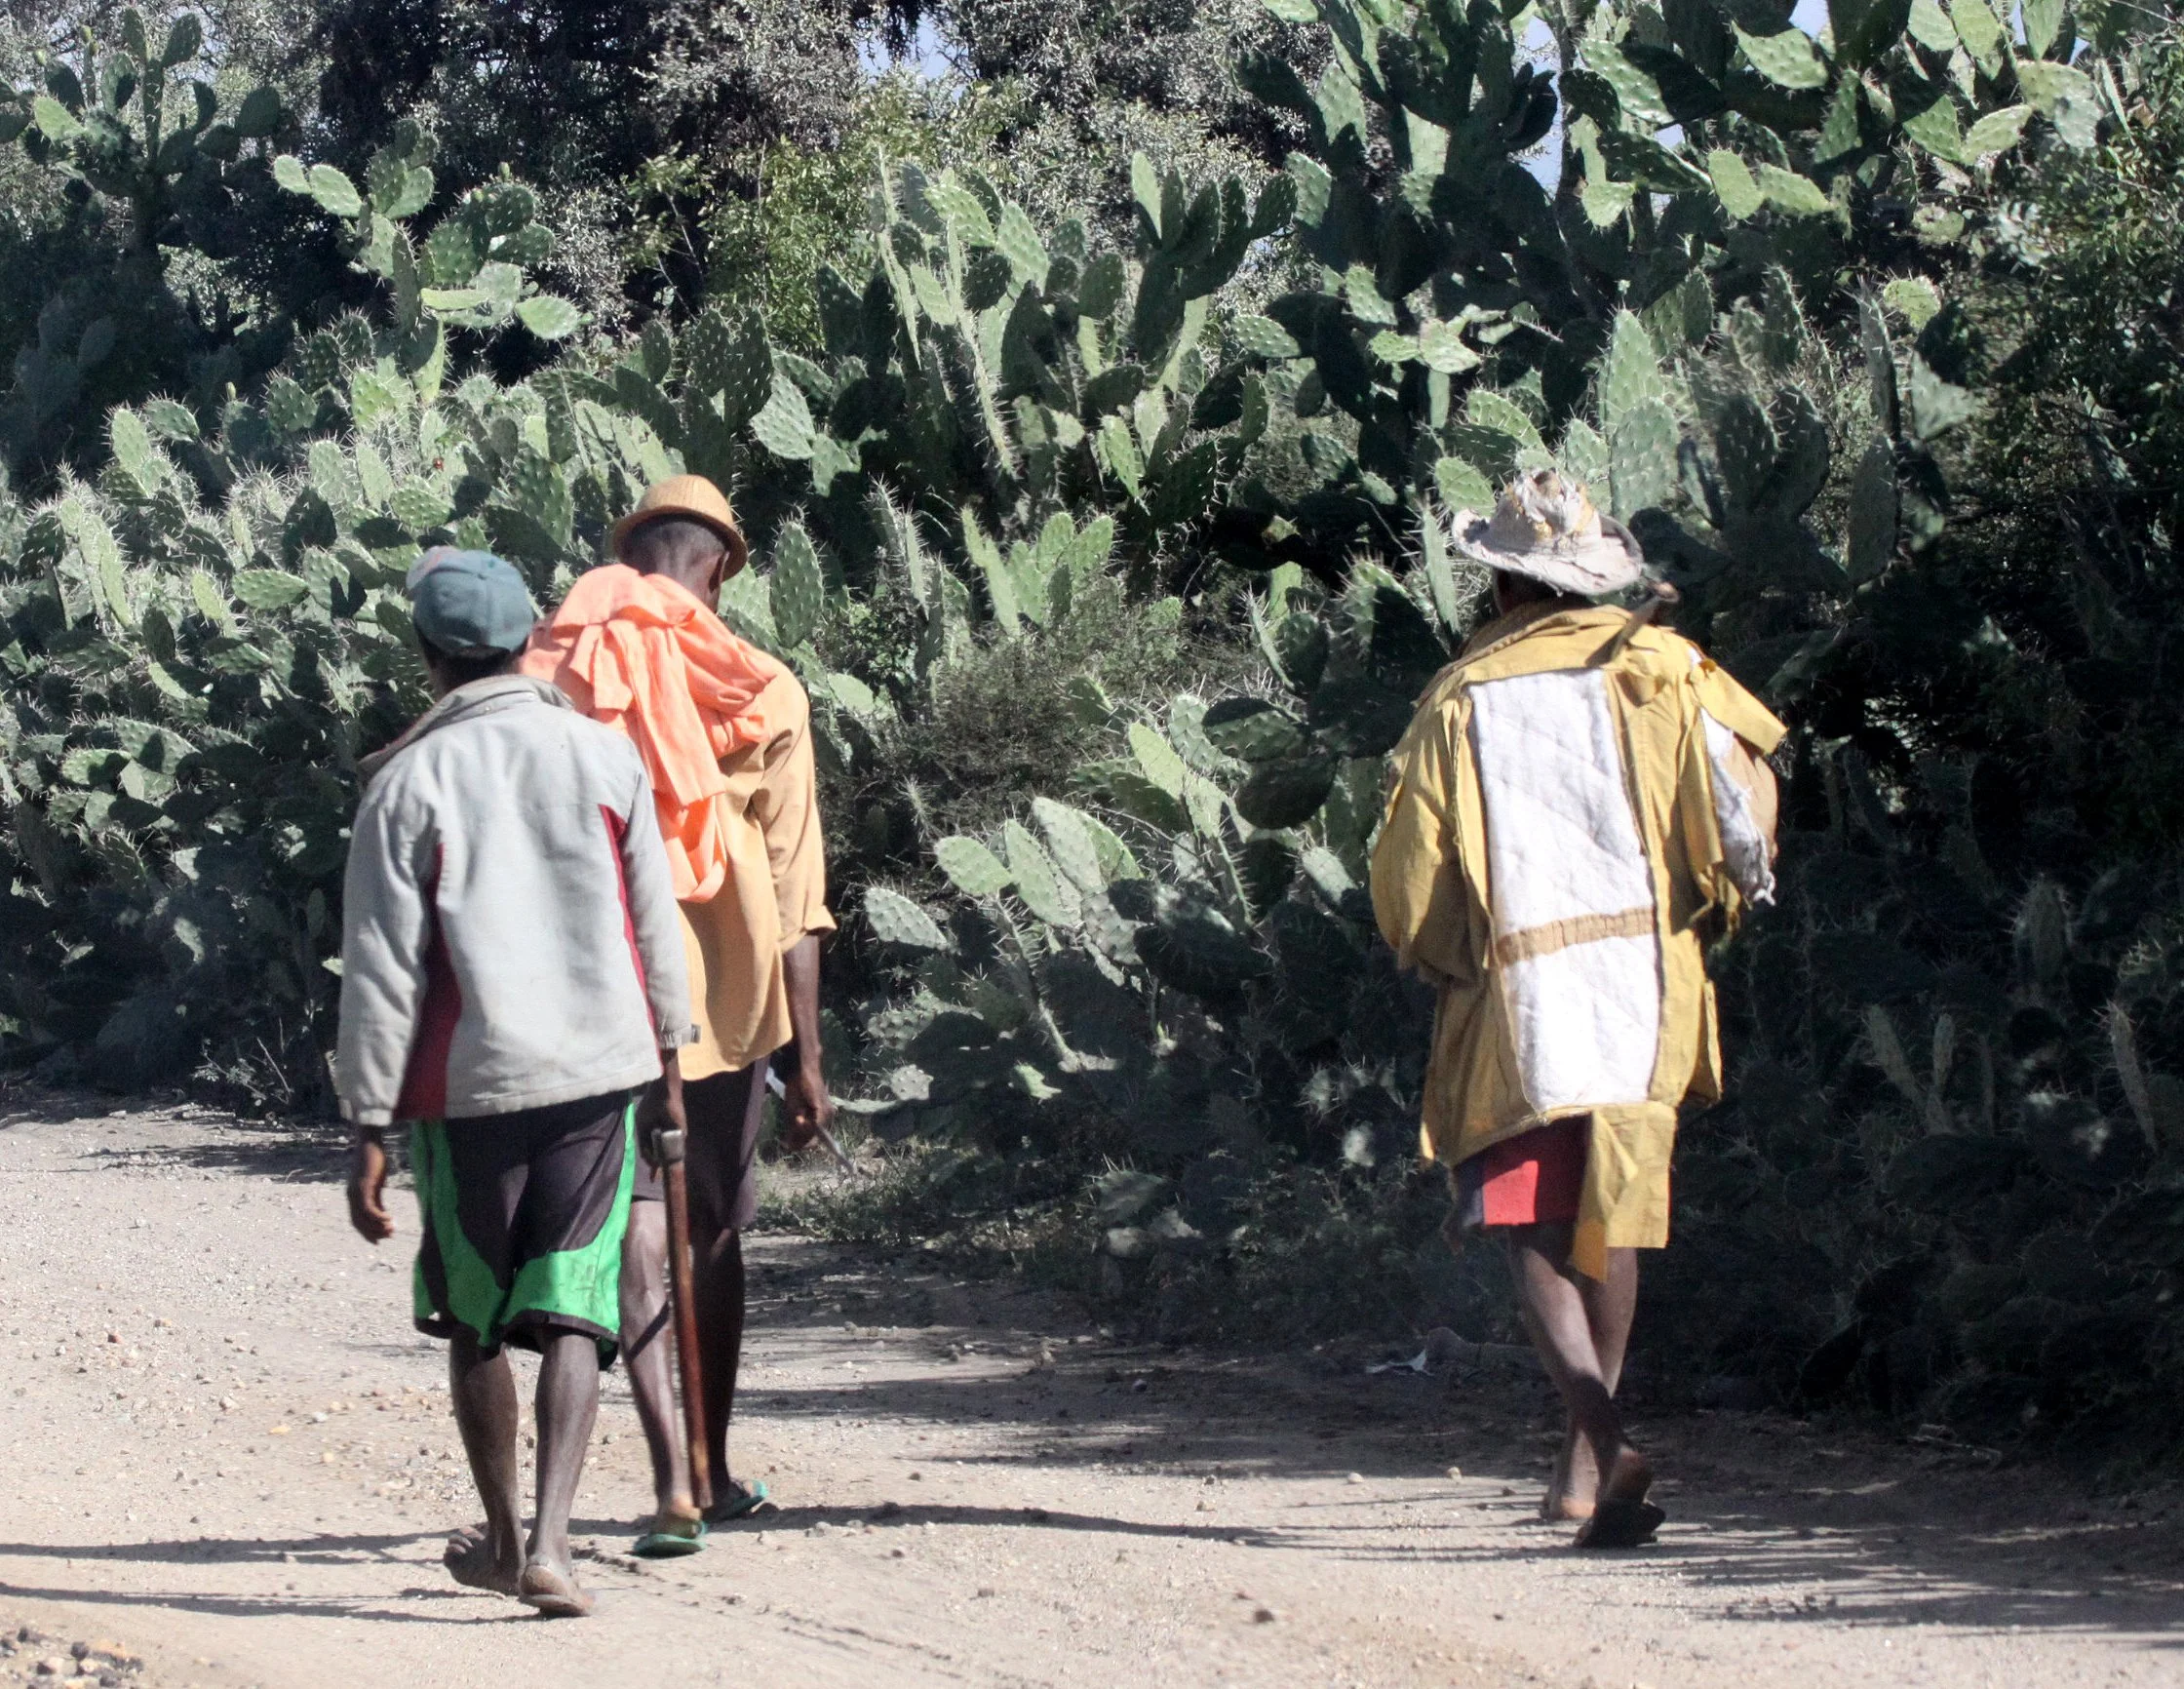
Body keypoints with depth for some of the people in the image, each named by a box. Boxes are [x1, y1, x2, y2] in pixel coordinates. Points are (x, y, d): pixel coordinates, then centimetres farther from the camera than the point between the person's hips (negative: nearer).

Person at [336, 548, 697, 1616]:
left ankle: (501, 1538, 28)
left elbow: (381, 973, -7)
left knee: (473, 1318, 16)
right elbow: (654, 925, 7)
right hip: (598, 1069, 1)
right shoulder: (604, 758, 1)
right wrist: (667, 1063, 20)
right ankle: (549, 1540, -16)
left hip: (465, 1087, -1)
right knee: (571, 1314, 1)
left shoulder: (406, 784, -6)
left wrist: (368, 1134, -3)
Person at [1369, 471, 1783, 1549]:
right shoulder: (1653, 665, 2)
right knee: (1609, 1217, 16)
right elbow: (1738, 801, -4)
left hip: (1513, 995, -2)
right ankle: (1585, 1461, 18)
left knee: (1530, 1232, -2)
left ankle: (1603, 1437, -24)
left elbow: (1405, 879, 0)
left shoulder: (1459, 700, 0)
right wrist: (1714, 913, 14)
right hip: (1644, 980, 3)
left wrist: (1446, 963, 20)